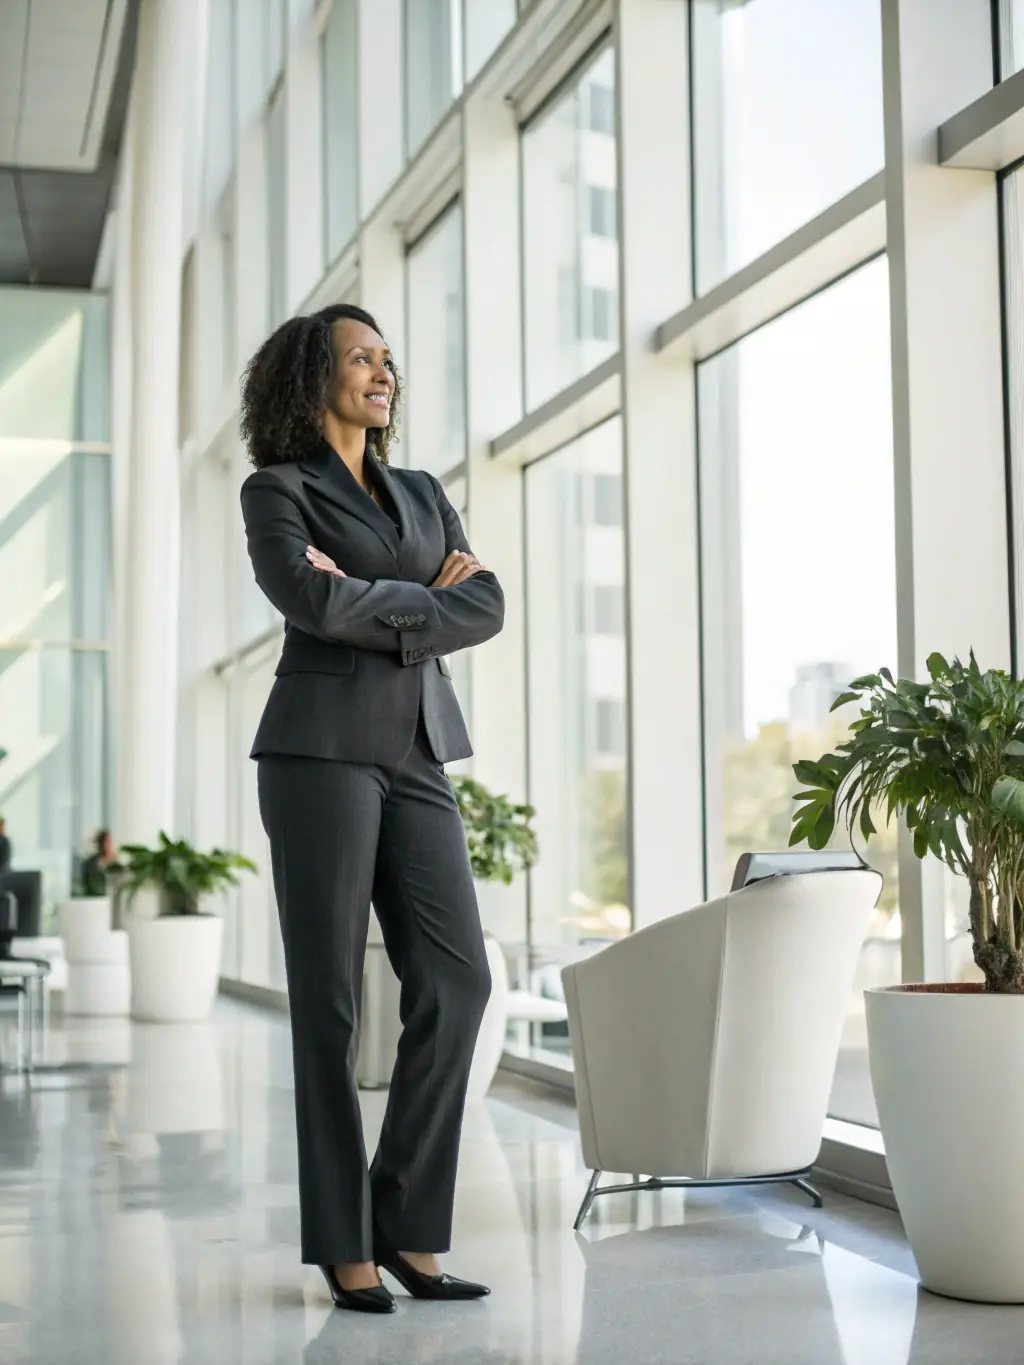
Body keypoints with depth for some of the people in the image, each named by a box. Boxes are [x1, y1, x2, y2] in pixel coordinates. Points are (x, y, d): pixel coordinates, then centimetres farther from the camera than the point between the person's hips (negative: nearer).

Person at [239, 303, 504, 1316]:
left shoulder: (424, 494, 21)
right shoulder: (277, 490, 5)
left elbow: (488, 606, 5)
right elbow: (313, 601, -14)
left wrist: (377, 607, -8)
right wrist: (428, 598, -3)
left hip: (418, 756, 5)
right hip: (322, 748, -5)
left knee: (455, 982, -5)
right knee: (331, 998, -4)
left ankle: (408, 1223, 5)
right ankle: (344, 1243, 5)